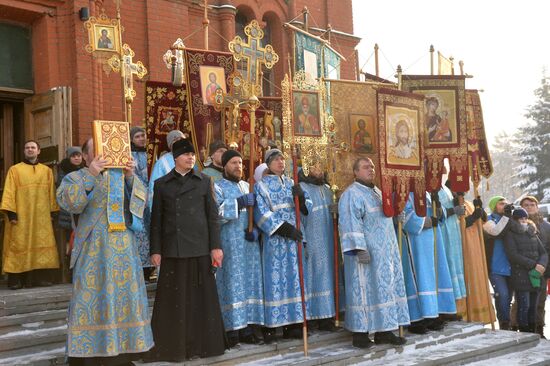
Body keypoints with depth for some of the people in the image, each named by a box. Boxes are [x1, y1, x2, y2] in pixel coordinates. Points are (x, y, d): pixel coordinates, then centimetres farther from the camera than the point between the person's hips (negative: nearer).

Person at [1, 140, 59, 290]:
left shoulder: (47, 171, 12)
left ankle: (42, 277, 5)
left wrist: (53, 211, 7)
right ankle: (16, 280, -4)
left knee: (42, 244, 1)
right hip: (20, 216, -3)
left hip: (42, 216, 3)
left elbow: (51, 192, 13)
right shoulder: (15, 169, 4)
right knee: (19, 245, -4)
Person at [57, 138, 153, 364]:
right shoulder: (75, 178, 5)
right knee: (93, 296, -3)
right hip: (94, 249, -4)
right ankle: (90, 349, 5)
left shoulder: (120, 176, 14)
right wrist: (91, 175, -22)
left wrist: (131, 178, -12)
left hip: (122, 247, 4)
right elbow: (70, 202, -15)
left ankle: (123, 345, 17)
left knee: (124, 293, 7)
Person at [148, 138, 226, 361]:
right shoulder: (161, 184, 7)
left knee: (201, 298, 4)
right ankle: (172, 347, 12)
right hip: (172, 249, 0)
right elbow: (156, 219, 6)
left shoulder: (204, 181, 8)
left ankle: (201, 344, 16)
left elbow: (213, 215, 6)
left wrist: (215, 246, -1)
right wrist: (155, 250, 0)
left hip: (200, 248, 1)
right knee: (173, 299, 2)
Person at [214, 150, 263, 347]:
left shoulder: (247, 186, 16)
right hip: (229, 244, -5)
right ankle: (232, 329, -4)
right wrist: (239, 202, -22)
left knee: (249, 282, 3)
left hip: (249, 243, 5)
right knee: (232, 283, -7)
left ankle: (246, 326, 8)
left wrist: (256, 229, -1)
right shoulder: (218, 187, -1)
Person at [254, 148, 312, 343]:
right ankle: (270, 327, -2)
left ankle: (292, 323, 10)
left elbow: (306, 208, 9)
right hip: (273, 239, -5)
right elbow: (262, 213, -10)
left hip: (294, 238, 5)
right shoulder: (261, 185, 0)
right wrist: (284, 228, -19)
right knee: (275, 278, -6)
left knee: (293, 277, 5)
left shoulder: (291, 184, 15)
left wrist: (301, 197, -13)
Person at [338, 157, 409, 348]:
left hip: (385, 252, 9)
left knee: (386, 288, 7)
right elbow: (351, 223, -20)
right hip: (367, 252, -9)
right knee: (366, 289, -6)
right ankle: (360, 333, 1)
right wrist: (359, 248, -28)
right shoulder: (352, 194, -11)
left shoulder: (377, 192, 18)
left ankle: (383, 331, 13)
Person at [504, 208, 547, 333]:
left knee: (533, 307, 5)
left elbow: (543, 252, 14)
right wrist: (534, 264, -14)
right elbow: (513, 255, -10)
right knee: (524, 306, -8)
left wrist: (542, 264, -8)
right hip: (521, 277, -5)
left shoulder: (532, 234, 19)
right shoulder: (510, 234, 1)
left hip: (535, 276, 5)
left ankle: (532, 333, 10)